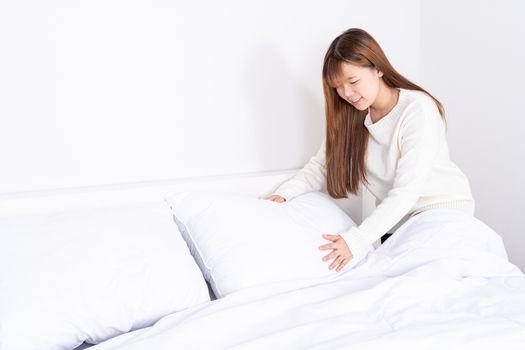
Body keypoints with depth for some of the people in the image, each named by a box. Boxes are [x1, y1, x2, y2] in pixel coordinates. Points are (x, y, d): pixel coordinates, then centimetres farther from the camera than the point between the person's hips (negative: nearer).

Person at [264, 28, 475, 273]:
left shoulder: (419, 110, -24)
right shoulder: (348, 116, -4)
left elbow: (407, 190, -30)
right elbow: (322, 165, -4)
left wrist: (356, 240, -38)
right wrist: (283, 193, -23)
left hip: (443, 206, -5)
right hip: (394, 215, 5)